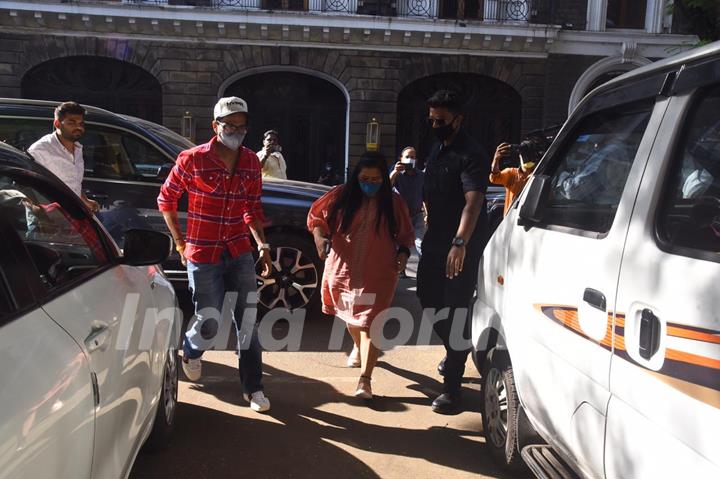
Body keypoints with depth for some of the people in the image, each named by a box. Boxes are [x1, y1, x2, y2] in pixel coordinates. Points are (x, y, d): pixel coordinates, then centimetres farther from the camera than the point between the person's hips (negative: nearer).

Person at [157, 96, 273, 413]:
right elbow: (166, 199, 2)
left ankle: (253, 388, 17)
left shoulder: (251, 162, 4)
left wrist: (262, 245, 3)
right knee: (209, 323, 0)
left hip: (240, 253, 4)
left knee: (248, 321, 3)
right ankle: (191, 351, 38)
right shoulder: (193, 159, -8)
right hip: (203, 256, -3)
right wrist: (180, 242, 1)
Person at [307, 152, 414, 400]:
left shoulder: (393, 202, -1)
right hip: (343, 269, 3)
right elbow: (316, 215, 4)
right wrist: (320, 236, -14)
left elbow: (406, 234, 9)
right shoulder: (341, 195, -3)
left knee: (369, 324, -8)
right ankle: (358, 347, 54)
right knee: (350, 316, 23)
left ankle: (365, 379, -6)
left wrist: (403, 252, -10)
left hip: (377, 275, -2)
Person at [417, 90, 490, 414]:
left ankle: (452, 388, 2)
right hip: (435, 241, 9)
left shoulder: (471, 155, -17)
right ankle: (456, 349, 43)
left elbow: (473, 202, -32)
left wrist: (460, 243, -44)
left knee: (455, 310, -6)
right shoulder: (437, 149, 12)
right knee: (429, 301, 17)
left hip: (461, 247, -9)